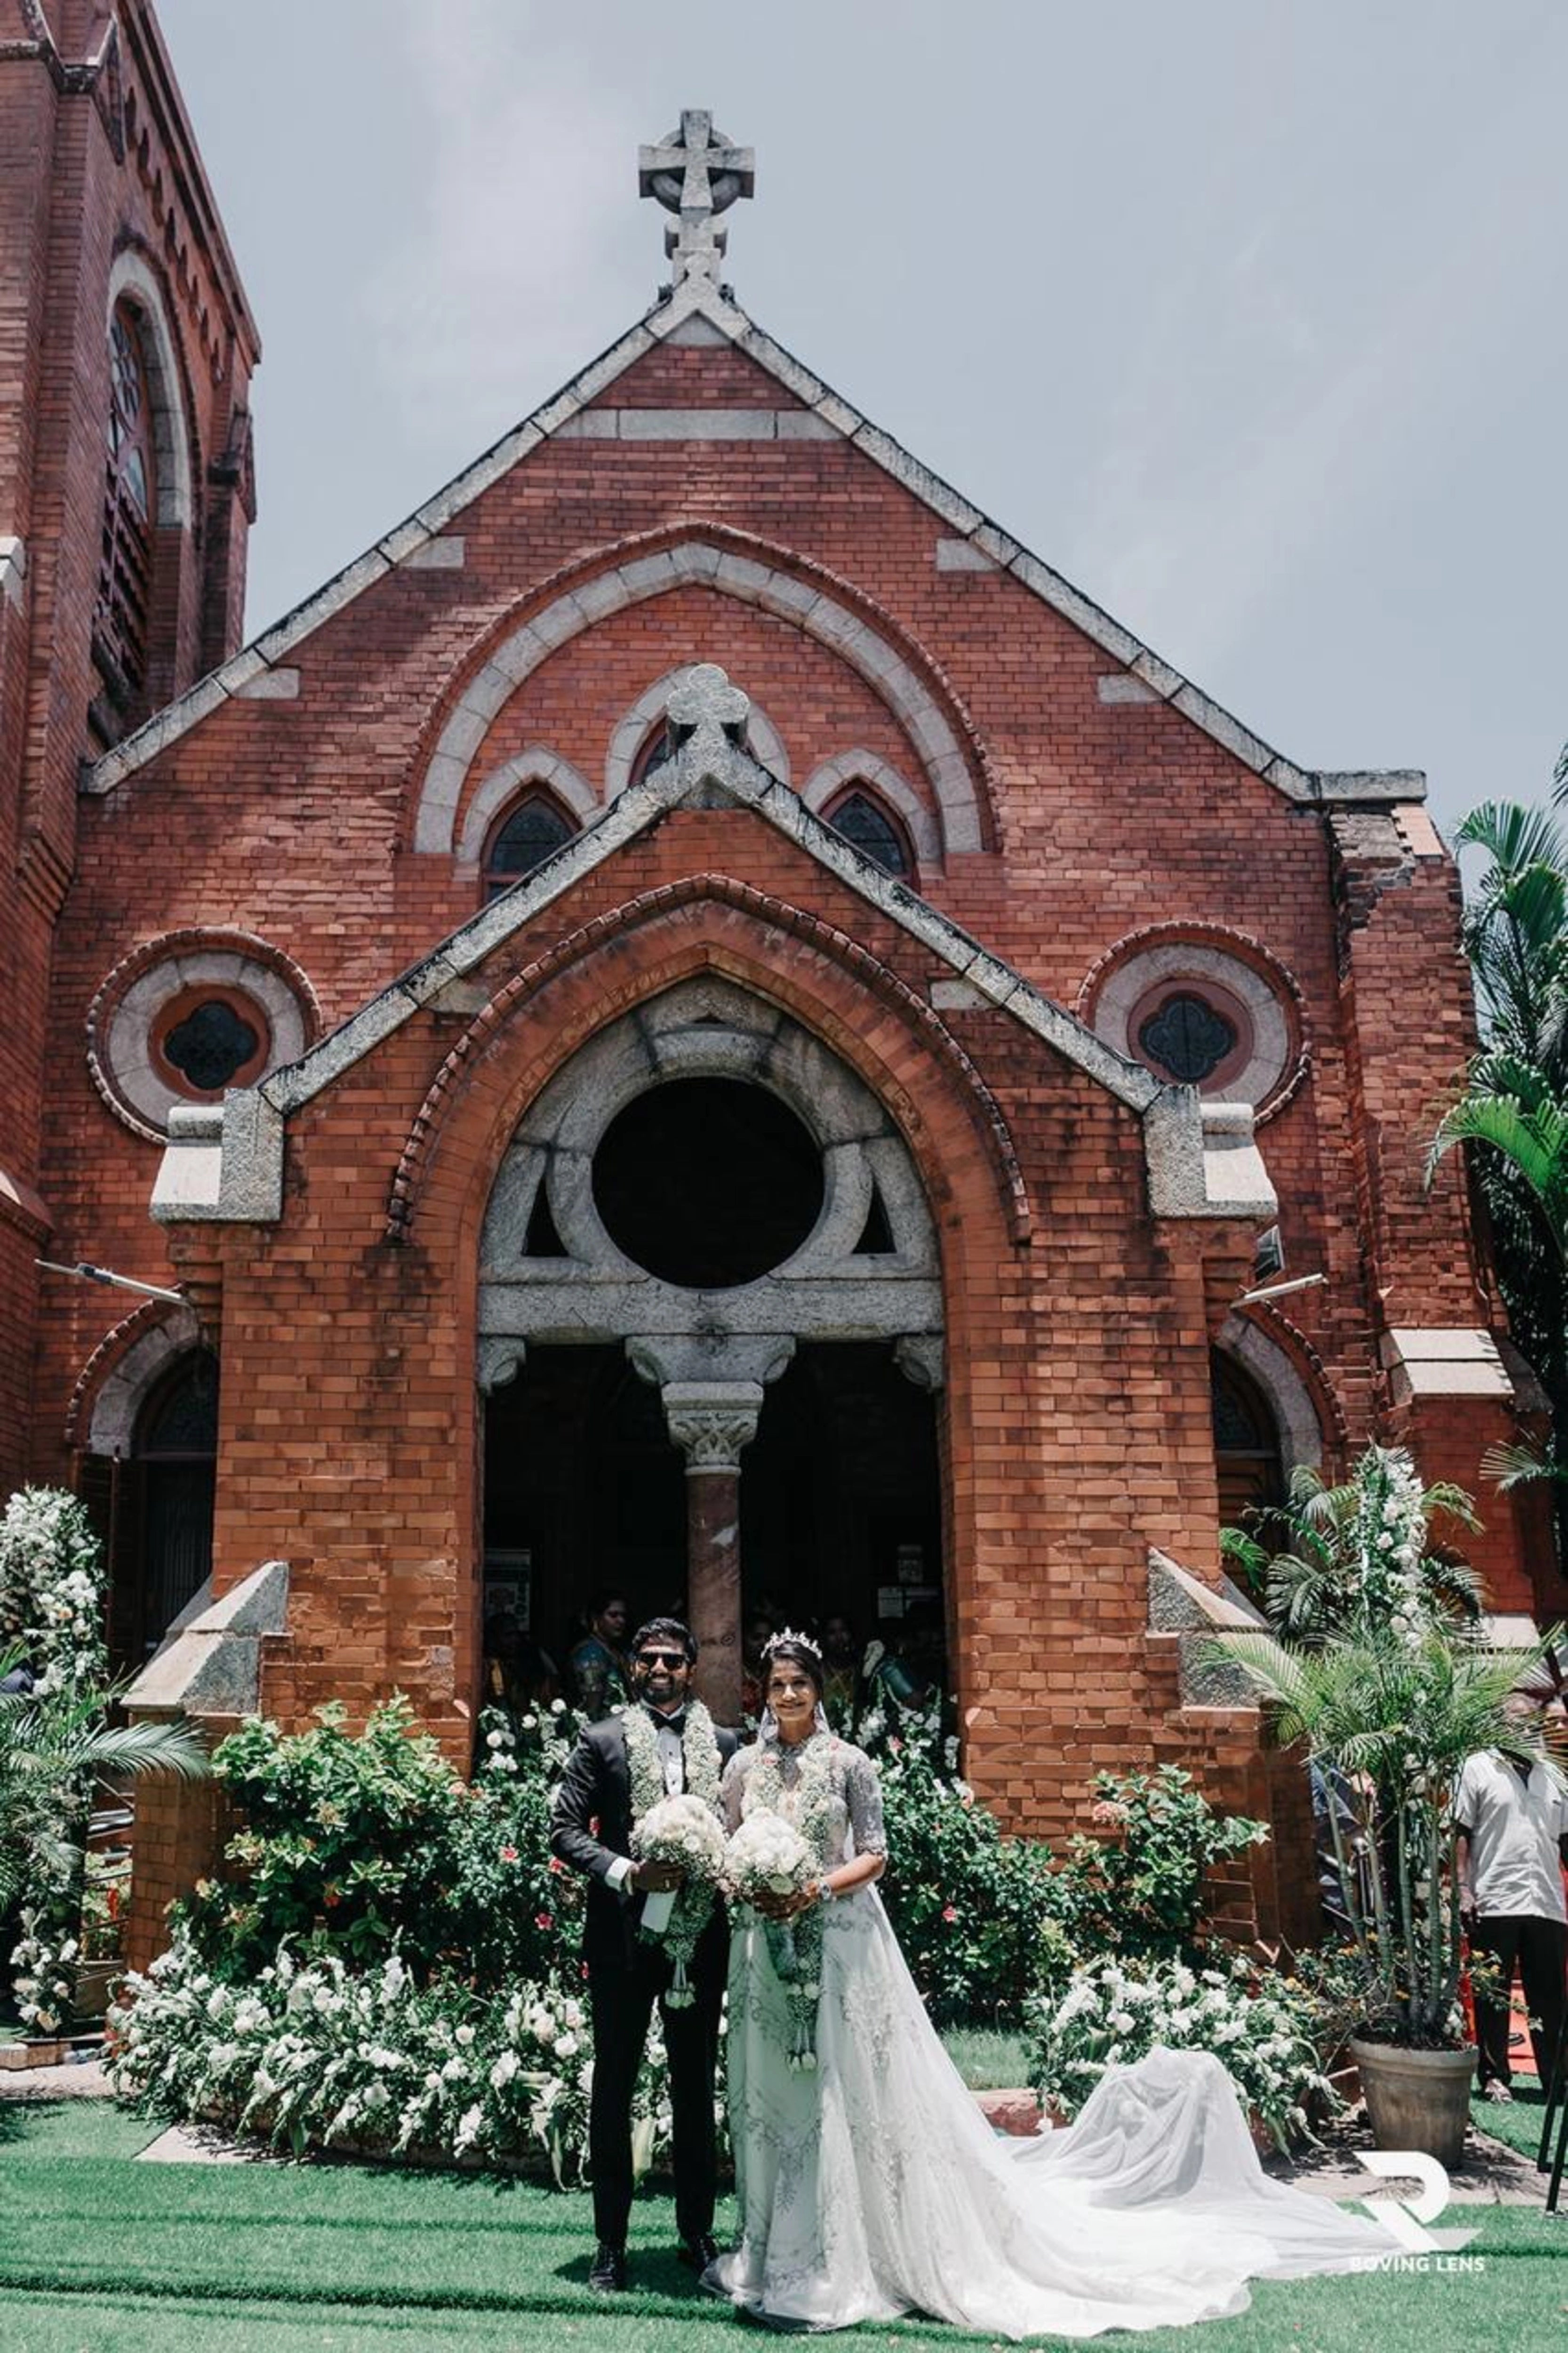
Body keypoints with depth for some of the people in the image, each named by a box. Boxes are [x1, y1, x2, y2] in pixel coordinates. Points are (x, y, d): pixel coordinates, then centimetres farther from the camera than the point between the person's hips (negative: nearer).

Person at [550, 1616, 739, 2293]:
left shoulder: (723, 1745, 7)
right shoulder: (602, 1740, 0)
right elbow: (566, 1827, -4)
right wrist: (626, 1874, -18)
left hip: (699, 1938, 2)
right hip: (623, 1937, -2)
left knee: (697, 2087, 12)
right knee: (614, 2087, 6)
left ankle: (697, 2232, 25)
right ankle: (610, 2244, 15)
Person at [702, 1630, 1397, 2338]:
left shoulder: (847, 1762, -5)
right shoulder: (744, 1766, 5)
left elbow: (874, 1856, -4)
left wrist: (817, 1889, -18)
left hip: (839, 1943, -4)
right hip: (766, 1947, 4)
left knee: (847, 2094, -2)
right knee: (769, 2099, 10)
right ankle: (773, 2251, 22)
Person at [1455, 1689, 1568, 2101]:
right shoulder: (1479, 1769, 1)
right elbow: (1461, 1834, -2)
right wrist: (1464, 1890, -10)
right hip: (1495, 1904, -4)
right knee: (1493, 1995, 3)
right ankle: (1494, 2075, 11)